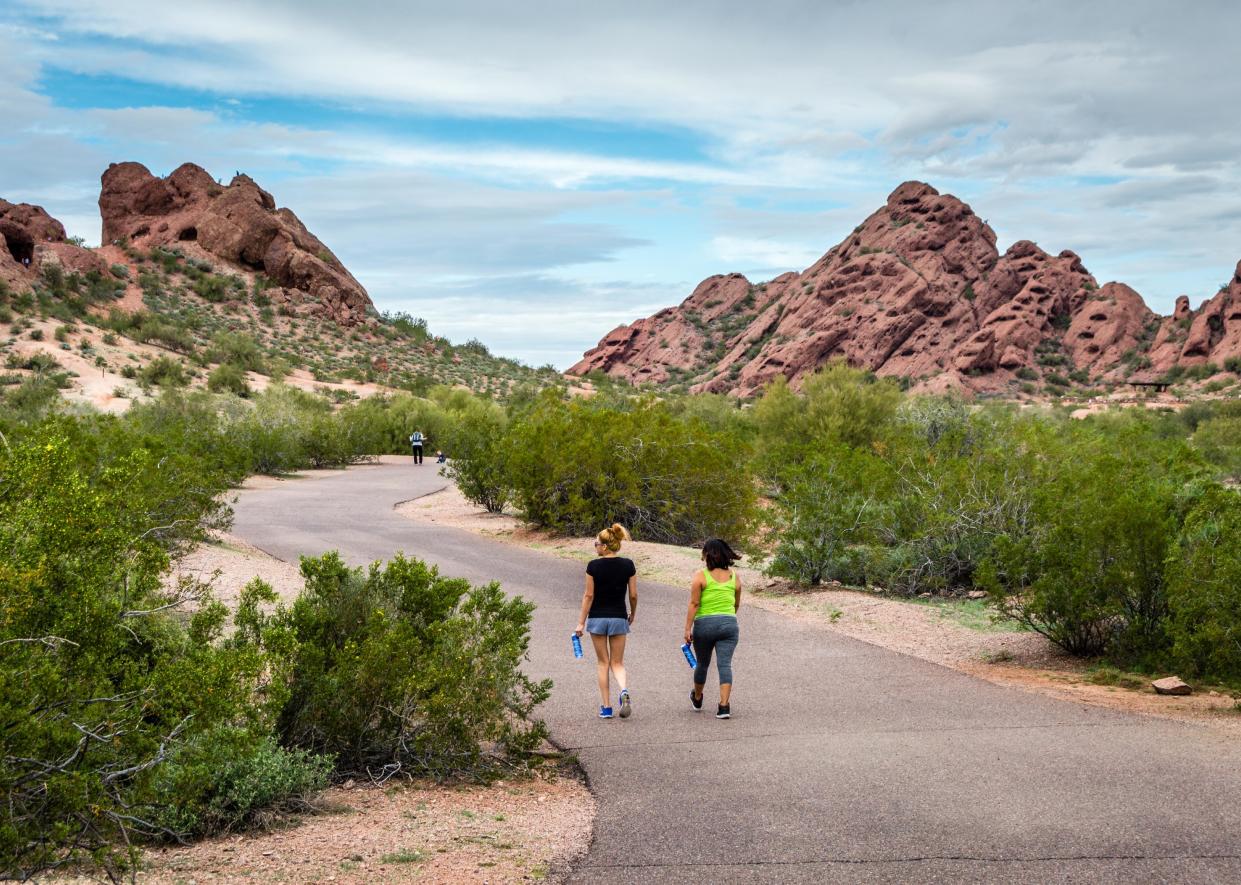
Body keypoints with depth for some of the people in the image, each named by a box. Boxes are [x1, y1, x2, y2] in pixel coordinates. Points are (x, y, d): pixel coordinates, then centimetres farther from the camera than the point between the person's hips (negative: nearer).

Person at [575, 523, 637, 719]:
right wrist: (633, 614, 18)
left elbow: (588, 595, -8)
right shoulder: (628, 565, -3)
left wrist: (581, 622, -2)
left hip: (597, 618, -1)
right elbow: (633, 595, 1)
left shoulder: (594, 566, -10)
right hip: (619, 617, 2)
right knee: (617, 663, 11)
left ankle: (606, 707, 9)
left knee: (603, 662, 10)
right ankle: (624, 691, -19)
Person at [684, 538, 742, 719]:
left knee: (702, 664, 16)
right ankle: (724, 706, -15)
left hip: (704, 624, -1)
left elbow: (694, 604, -10)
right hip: (729, 623, 2)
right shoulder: (734, 576, 6)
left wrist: (687, 628, -8)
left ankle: (697, 698, 39)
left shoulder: (700, 576, -5)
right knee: (725, 665, -4)